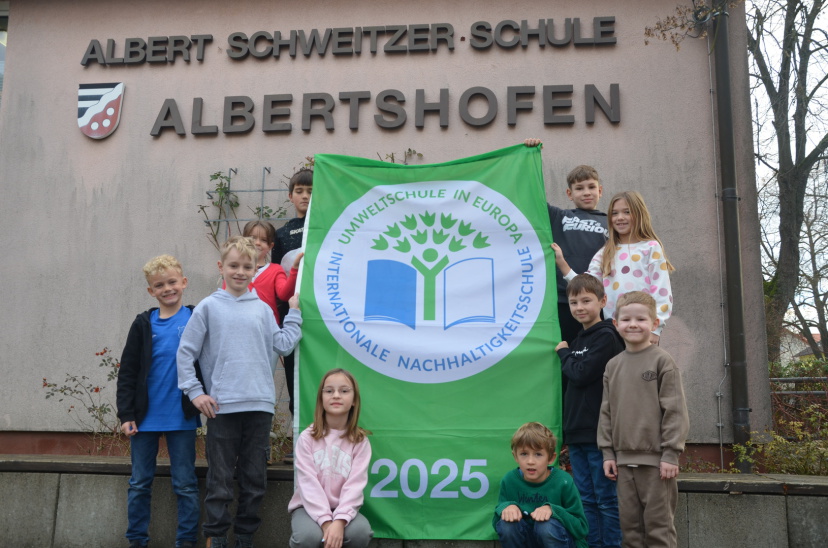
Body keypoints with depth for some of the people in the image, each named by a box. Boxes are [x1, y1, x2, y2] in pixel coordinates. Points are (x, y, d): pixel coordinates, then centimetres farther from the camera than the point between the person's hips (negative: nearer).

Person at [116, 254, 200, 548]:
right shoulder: (144, 324, 3)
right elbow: (127, 372, 3)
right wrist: (126, 414, -2)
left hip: (182, 416, -2)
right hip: (145, 415, 2)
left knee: (185, 483, 5)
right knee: (139, 483, 11)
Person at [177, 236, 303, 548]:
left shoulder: (263, 309, 11)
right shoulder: (208, 307, 2)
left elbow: (283, 346, 7)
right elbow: (186, 353, 3)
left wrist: (294, 312, 8)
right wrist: (195, 392, -4)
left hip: (260, 405, 3)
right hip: (222, 406, -3)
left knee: (255, 478, 10)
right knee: (220, 479, 4)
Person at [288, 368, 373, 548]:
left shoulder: (360, 441, -2)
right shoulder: (307, 438, -5)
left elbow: (355, 485, -12)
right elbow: (308, 483, -13)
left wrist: (339, 521, -27)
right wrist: (326, 521, -25)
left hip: (343, 509, 1)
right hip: (309, 507, -1)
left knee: (360, 531, -30)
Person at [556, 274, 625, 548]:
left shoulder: (606, 337, -9)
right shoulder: (579, 339, 16)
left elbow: (581, 374, -15)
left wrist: (564, 353, -2)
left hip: (599, 433, -8)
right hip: (577, 433, 8)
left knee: (607, 499, 0)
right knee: (586, 499, 11)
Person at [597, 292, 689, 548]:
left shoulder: (662, 361, -5)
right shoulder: (613, 366, 9)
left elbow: (675, 410, -8)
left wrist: (671, 454, -12)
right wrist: (607, 452, 8)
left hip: (655, 459, -5)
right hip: (624, 458, 5)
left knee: (658, 525, 3)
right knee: (629, 523, 11)